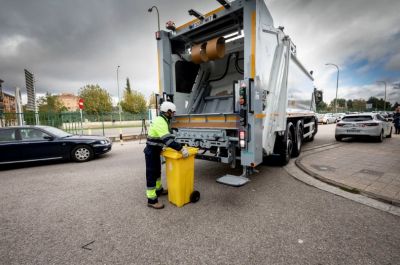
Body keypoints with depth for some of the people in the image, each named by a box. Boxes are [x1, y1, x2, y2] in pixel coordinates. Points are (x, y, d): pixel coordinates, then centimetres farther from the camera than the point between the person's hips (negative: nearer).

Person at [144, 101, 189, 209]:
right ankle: (152, 200, 8)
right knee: (151, 175, -2)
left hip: (156, 151, 10)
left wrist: (179, 146, 13)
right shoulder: (160, 122, -24)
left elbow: (166, 138, 16)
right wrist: (181, 148, -35)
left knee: (157, 171, 23)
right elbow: (168, 139, -35)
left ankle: (159, 190, 41)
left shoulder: (162, 120, 9)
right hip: (151, 152, -10)